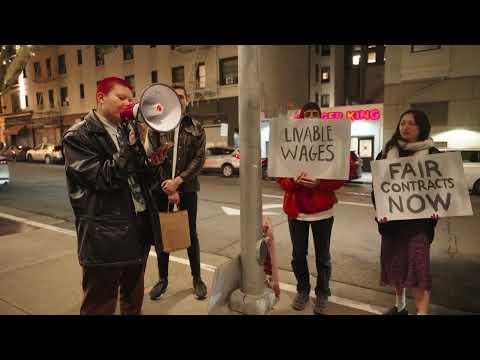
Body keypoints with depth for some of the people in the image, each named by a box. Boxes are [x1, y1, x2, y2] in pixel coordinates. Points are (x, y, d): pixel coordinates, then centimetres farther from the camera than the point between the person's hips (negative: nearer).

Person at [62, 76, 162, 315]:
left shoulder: (127, 130, 13)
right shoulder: (78, 136, -6)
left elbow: (147, 177, 12)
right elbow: (104, 177, -18)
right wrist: (132, 146, -23)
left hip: (139, 226, 6)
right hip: (106, 233, -6)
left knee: (134, 301, 22)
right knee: (101, 305, 9)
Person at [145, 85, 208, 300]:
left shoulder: (196, 128, 4)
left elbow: (199, 159, -5)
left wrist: (178, 181, -16)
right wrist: (168, 188, -11)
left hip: (187, 188, 0)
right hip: (161, 189, 1)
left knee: (191, 234, 8)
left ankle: (197, 278, 24)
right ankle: (163, 279, 27)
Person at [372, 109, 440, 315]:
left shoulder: (431, 154, 0)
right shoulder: (387, 153, 6)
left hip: (419, 219, -3)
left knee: (417, 266, -9)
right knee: (394, 262, 13)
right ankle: (399, 305, 33)